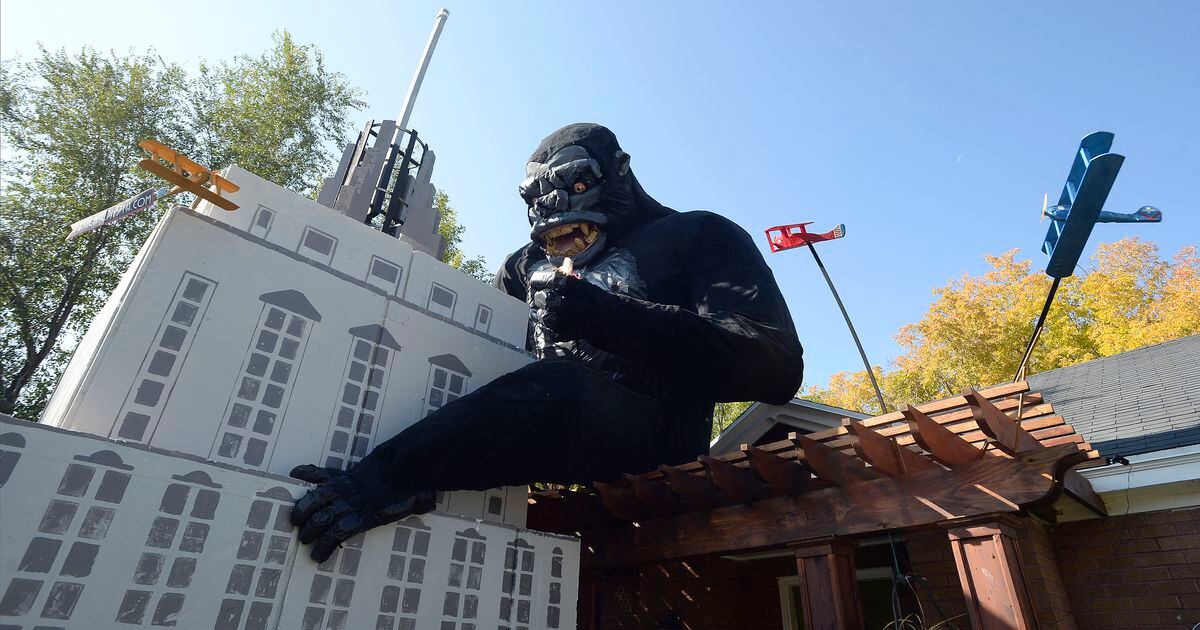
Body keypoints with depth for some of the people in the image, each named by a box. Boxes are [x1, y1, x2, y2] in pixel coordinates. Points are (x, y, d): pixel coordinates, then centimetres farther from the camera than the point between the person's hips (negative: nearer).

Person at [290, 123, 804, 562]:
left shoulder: (697, 237, 6)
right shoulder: (531, 262, 25)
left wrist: (609, 316, -19)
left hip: (649, 425, -6)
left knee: (555, 388, -36)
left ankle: (381, 480, -29)